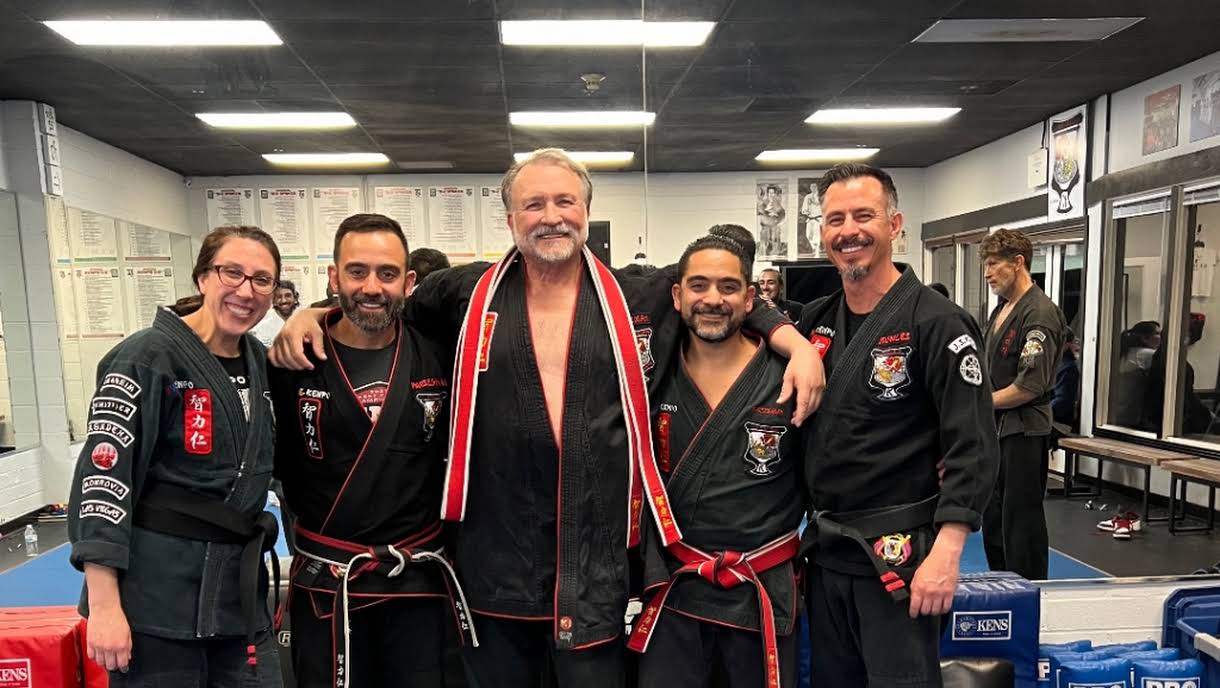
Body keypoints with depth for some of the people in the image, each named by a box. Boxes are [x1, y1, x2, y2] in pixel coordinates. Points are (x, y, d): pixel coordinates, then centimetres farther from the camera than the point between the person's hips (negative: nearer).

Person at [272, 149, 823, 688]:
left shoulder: (639, 300, 2)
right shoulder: (469, 295, 2)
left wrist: (796, 343, -2)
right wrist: (313, 314, 1)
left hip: (598, 562, 0)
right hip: (494, 563, 1)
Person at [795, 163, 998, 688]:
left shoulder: (936, 324, -11)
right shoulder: (814, 321, 6)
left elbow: (973, 448, -15)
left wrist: (945, 554, -21)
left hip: (896, 554, -6)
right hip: (825, 549, 6)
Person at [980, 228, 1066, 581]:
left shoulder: (1040, 314, -17)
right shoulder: (1001, 309, 12)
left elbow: (1030, 386, -22)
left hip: (1024, 432, -9)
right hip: (996, 429, 10)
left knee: (1021, 523, -1)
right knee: (992, 519, 17)